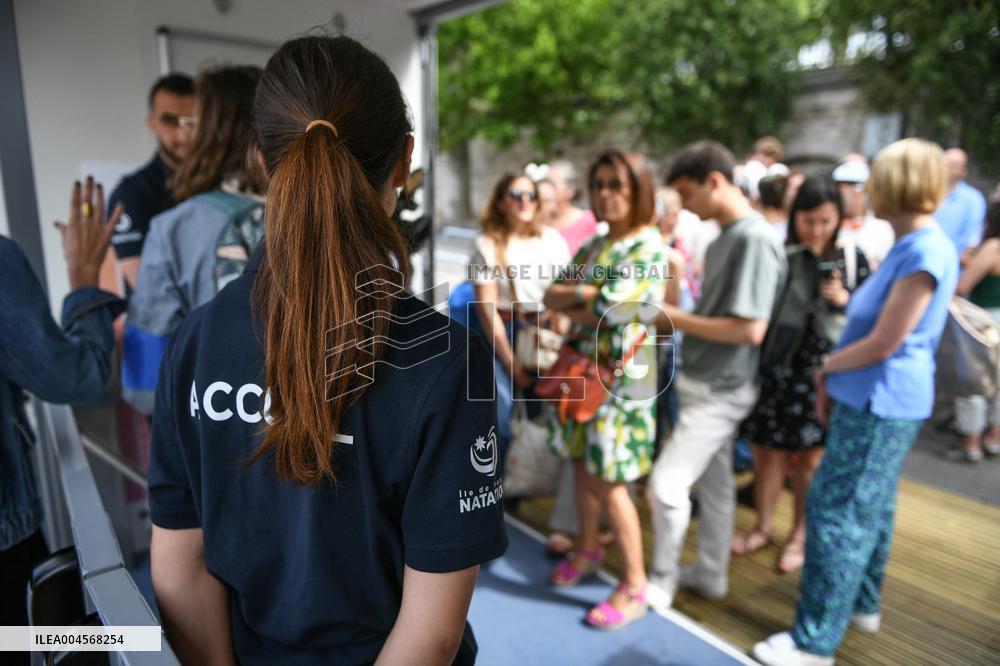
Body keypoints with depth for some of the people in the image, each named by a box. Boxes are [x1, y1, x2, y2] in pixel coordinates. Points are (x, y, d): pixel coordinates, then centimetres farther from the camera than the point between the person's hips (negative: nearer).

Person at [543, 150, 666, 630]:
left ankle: (635, 586, 15)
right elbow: (551, 296, 4)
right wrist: (589, 294, -12)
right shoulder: (593, 245, 11)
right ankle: (588, 549, 38)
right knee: (583, 465, 16)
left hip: (619, 376, -7)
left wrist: (571, 299, -5)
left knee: (608, 481, -1)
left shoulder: (649, 246, -12)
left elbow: (609, 309, -21)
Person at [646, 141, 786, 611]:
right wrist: (675, 323, -2)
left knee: (666, 485, -5)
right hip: (706, 382, 9)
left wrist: (677, 319, -18)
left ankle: (661, 581, 15)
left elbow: (750, 329, -25)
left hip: (721, 389, -9)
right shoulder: (726, 236, 8)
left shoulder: (755, 239, -20)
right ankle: (710, 573, 35)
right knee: (714, 482, 19)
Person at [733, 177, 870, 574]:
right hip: (775, 368, 1)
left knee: (811, 457, 10)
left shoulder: (852, 258, -1)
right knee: (767, 450, 10)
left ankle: (799, 536, 28)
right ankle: (763, 526, 30)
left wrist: (843, 300, -16)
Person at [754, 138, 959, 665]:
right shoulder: (909, 246, 10)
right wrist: (833, 380, 6)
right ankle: (861, 603, 38)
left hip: (882, 405, -10)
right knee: (869, 507, 21)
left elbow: (884, 344, -20)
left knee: (837, 510, -5)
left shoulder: (926, 252, -20)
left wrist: (826, 366, -4)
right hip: (874, 399, 10)